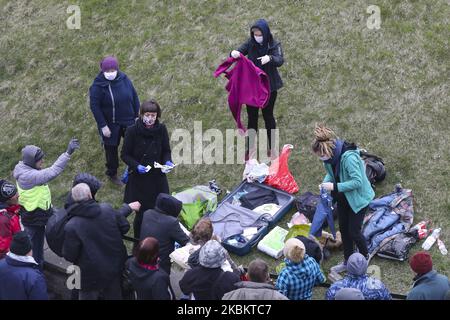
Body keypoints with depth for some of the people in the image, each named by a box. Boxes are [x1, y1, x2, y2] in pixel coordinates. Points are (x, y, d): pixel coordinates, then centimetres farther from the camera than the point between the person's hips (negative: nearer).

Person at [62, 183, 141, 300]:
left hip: (92, 276, -4)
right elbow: (124, 227, -2)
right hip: (116, 268, 4)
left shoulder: (71, 227, -27)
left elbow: (69, 256, -17)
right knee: (114, 296, 26)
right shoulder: (107, 209, -17)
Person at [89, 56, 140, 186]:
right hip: (111, 125, -3)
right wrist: (103, 126, -16)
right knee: (112, 149, 14)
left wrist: (136, 115, 5)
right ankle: (112, 174, 35)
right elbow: (94, 107, -15)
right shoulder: (97, 86, -18)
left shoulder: (124, 79, -7)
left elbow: (134, 97, 3)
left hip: (128, 121, 3)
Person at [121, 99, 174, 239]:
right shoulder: (133, 131, -13)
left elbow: (166, 150, 7)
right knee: (142, 212, 2)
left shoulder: (161, 129, -5)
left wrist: (168, 162, -14)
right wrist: (136, 166, -22)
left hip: (158, 177, 3)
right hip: (138, 179, -2)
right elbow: (125, 155, -6)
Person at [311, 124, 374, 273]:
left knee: (353, 231, 2)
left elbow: (357, 181, -33)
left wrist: (335, 187, -32)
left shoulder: (349, 157, -36)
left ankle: (365, 257, 30)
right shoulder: (331, 156, -11)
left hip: (358, 198, -8)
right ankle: (347, 260, 35)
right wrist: (326, 182, -14)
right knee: (343, 229, 17)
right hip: (342, 198, 8)